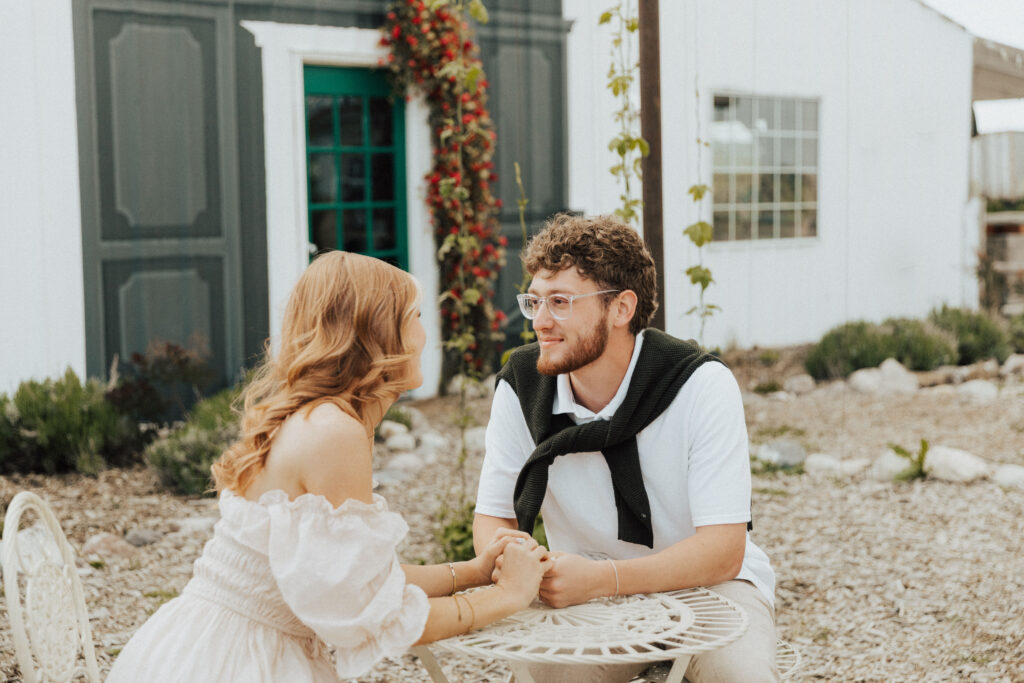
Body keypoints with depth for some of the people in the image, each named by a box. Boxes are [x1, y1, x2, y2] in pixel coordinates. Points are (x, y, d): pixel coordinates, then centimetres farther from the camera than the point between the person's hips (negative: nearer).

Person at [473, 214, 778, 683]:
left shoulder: (702, 386, -19)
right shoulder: (520, 386, -10)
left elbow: (722, 551, -23)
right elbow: (492, 516, -1)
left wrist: (599, 578, -38)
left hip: (706, 586, -2)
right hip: (591, 595, 3)